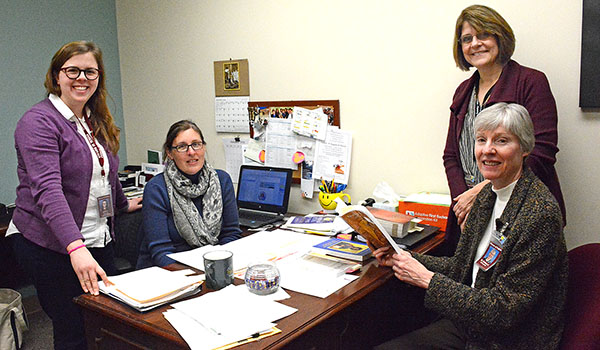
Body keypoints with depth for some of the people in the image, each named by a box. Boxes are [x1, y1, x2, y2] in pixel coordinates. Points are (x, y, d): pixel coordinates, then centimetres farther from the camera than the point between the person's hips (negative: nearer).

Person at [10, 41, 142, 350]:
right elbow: (47, 190, -26)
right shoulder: (39, 122, -12)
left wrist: (122, 204, 40)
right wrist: (76, 247, -37)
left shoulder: (95, 121, 13)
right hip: (50, 246, -7)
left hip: (98, 241, 7)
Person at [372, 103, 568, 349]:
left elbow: (504, 311, -23)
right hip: (470, 325, 7)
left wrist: (427, 279, -20)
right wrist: (405, 259, -1)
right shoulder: (488, 194, 3)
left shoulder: (541, 213, -22)